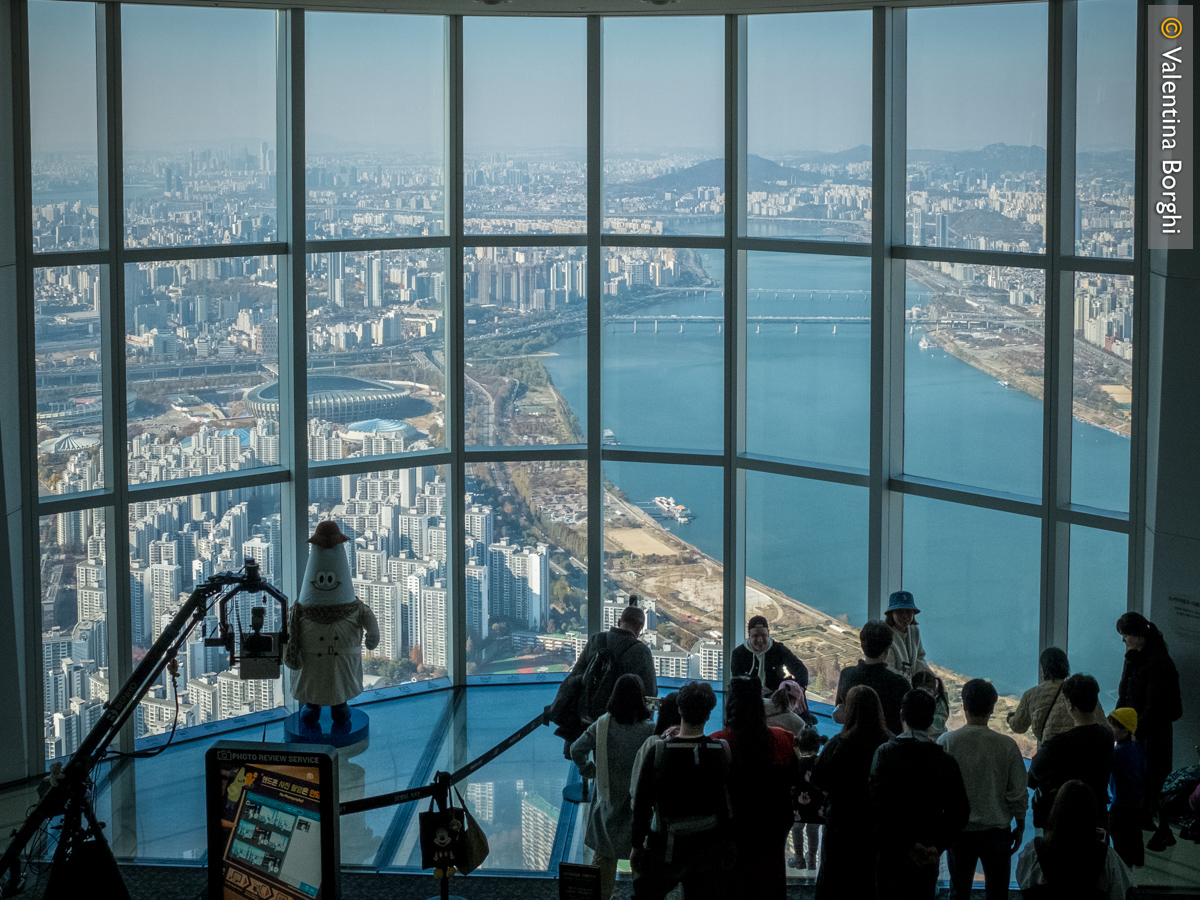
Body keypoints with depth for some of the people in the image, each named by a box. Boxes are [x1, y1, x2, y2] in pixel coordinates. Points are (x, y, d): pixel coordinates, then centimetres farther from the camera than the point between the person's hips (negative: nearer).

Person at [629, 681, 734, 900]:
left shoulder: (658, 751, -13)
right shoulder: (721, 752, -7)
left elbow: (641, 803, -8)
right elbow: (729, 806, 0)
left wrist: (637, 845, 1)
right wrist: (728, 847, 11)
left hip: (665, 850, -2)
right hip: (707, 851, 2)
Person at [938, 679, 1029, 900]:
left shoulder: (947, 742, -11)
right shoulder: (1007, 745, -11)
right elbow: (1018, 793, -5)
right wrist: (1019, 827, 10)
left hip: (959, 830, 0)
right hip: (997, 831, 0)